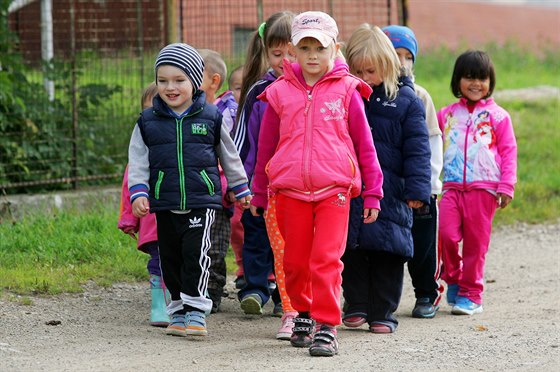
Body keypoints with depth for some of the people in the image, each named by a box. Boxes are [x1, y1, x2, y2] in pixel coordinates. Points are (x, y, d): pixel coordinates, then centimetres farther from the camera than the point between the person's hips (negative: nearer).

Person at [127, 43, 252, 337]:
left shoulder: (211, 117, 4)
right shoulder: (148, 122, 5)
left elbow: (229, 156, 14)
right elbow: (138, 161, 6)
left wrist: (240, 189, 20)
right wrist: (138, 193, -6)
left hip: (201, 201, -2)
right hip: (164, 204, 2)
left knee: (196, 253, -14)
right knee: (171, 258, 7)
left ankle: (196, 311, -10)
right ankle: (178, 310, 19)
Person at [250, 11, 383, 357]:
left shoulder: (346, 91, 2)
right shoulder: (280, 93, 7)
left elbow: (364, 144, 7)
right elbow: (266, 147, 16)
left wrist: (372, 194, 7)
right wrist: (259, 193, 21)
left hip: (334, 191, -2)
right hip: (290, 191, 2)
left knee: (326, 259, -11)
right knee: (296, 262, 9)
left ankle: (327, 327, -6)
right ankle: (303, 314, 31)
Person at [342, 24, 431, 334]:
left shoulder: (406, 100, 0)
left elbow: (417, 149, -2)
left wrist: (417, 189, -9)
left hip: (389, 190, -2)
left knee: (387, 251, 0)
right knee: (350, 248, 5)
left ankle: (382, 312, 9)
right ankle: (356, 306, 17)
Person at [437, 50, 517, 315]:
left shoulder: (497, 116, 6)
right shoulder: (447, 114, 13)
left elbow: (509, 152, 5)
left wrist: (506, 187, -3)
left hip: (484, 188, -2)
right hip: (452, 186, 2)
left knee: (475, 241, 0)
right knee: (447, 234, -14)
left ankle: (471, 294, 10)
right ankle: (453, 278, 11)